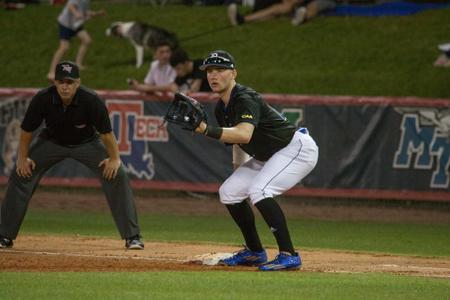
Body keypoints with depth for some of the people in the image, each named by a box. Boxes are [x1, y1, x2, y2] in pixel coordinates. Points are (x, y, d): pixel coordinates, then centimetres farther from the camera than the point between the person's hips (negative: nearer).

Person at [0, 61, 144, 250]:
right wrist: (22, 158, -9)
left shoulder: (91, 100, -32)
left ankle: (132, 237, -8)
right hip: (52, 142, 1)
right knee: (21, 175, -10)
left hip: (86, 143, -1)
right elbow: (27, 130, -12)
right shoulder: (43, 99, -28)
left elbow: (106, 132, -20)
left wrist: (114, 159, -19)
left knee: (116, 176, -17)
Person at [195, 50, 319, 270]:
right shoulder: (221, 108, 5)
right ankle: (254, 252, 17)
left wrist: (207, 130, -51)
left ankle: (289, 255, -26)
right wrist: (239, 173, 16)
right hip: (268, 156, 10)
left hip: (298, 147, -10)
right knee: (229, 192, 6)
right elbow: (237, 141, 18)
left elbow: (244, 135, -43)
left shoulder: (245, 99, -25)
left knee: (259, 190, -30)